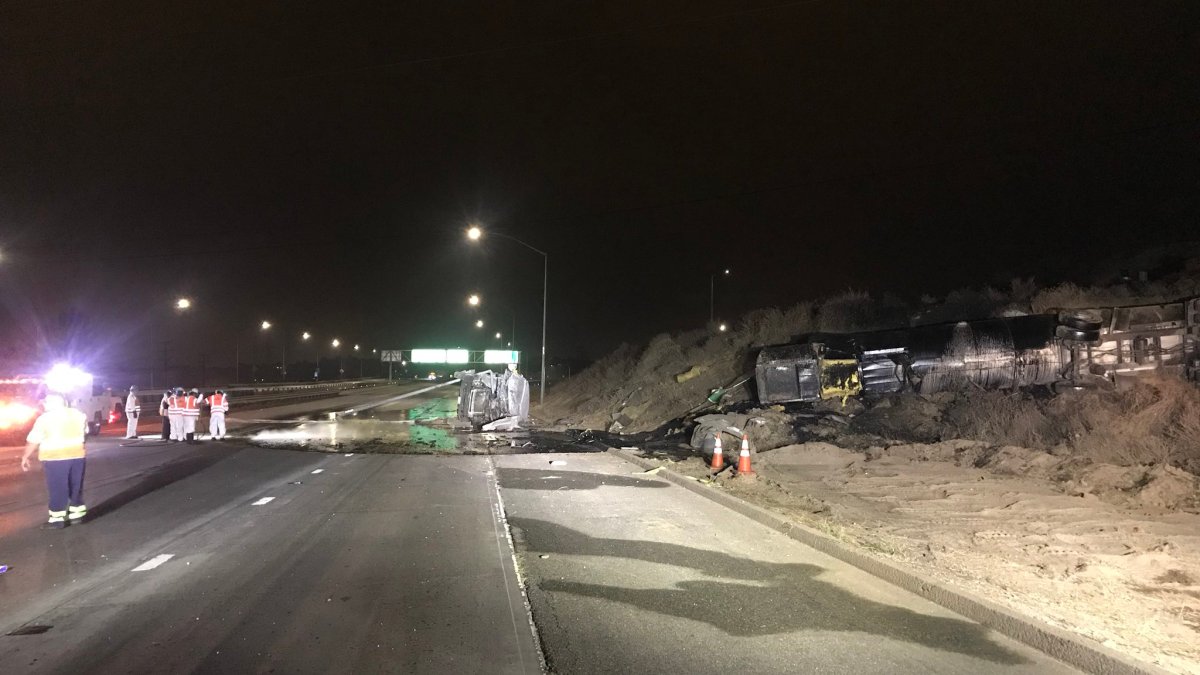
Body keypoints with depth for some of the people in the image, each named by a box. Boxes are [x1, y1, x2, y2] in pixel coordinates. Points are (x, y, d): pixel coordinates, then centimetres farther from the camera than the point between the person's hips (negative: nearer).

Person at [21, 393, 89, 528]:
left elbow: (33, 441, -5)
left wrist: (25, 457, 6)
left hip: (55, 458, -5)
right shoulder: (79, 415, 7)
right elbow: (85, 434, 18)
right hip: (77, 456, 5)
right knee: (76, 487, 15)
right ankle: (77, 514, 20)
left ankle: (57, 519, 4)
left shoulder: (45, 418, -8)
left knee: (57, 489, 1)